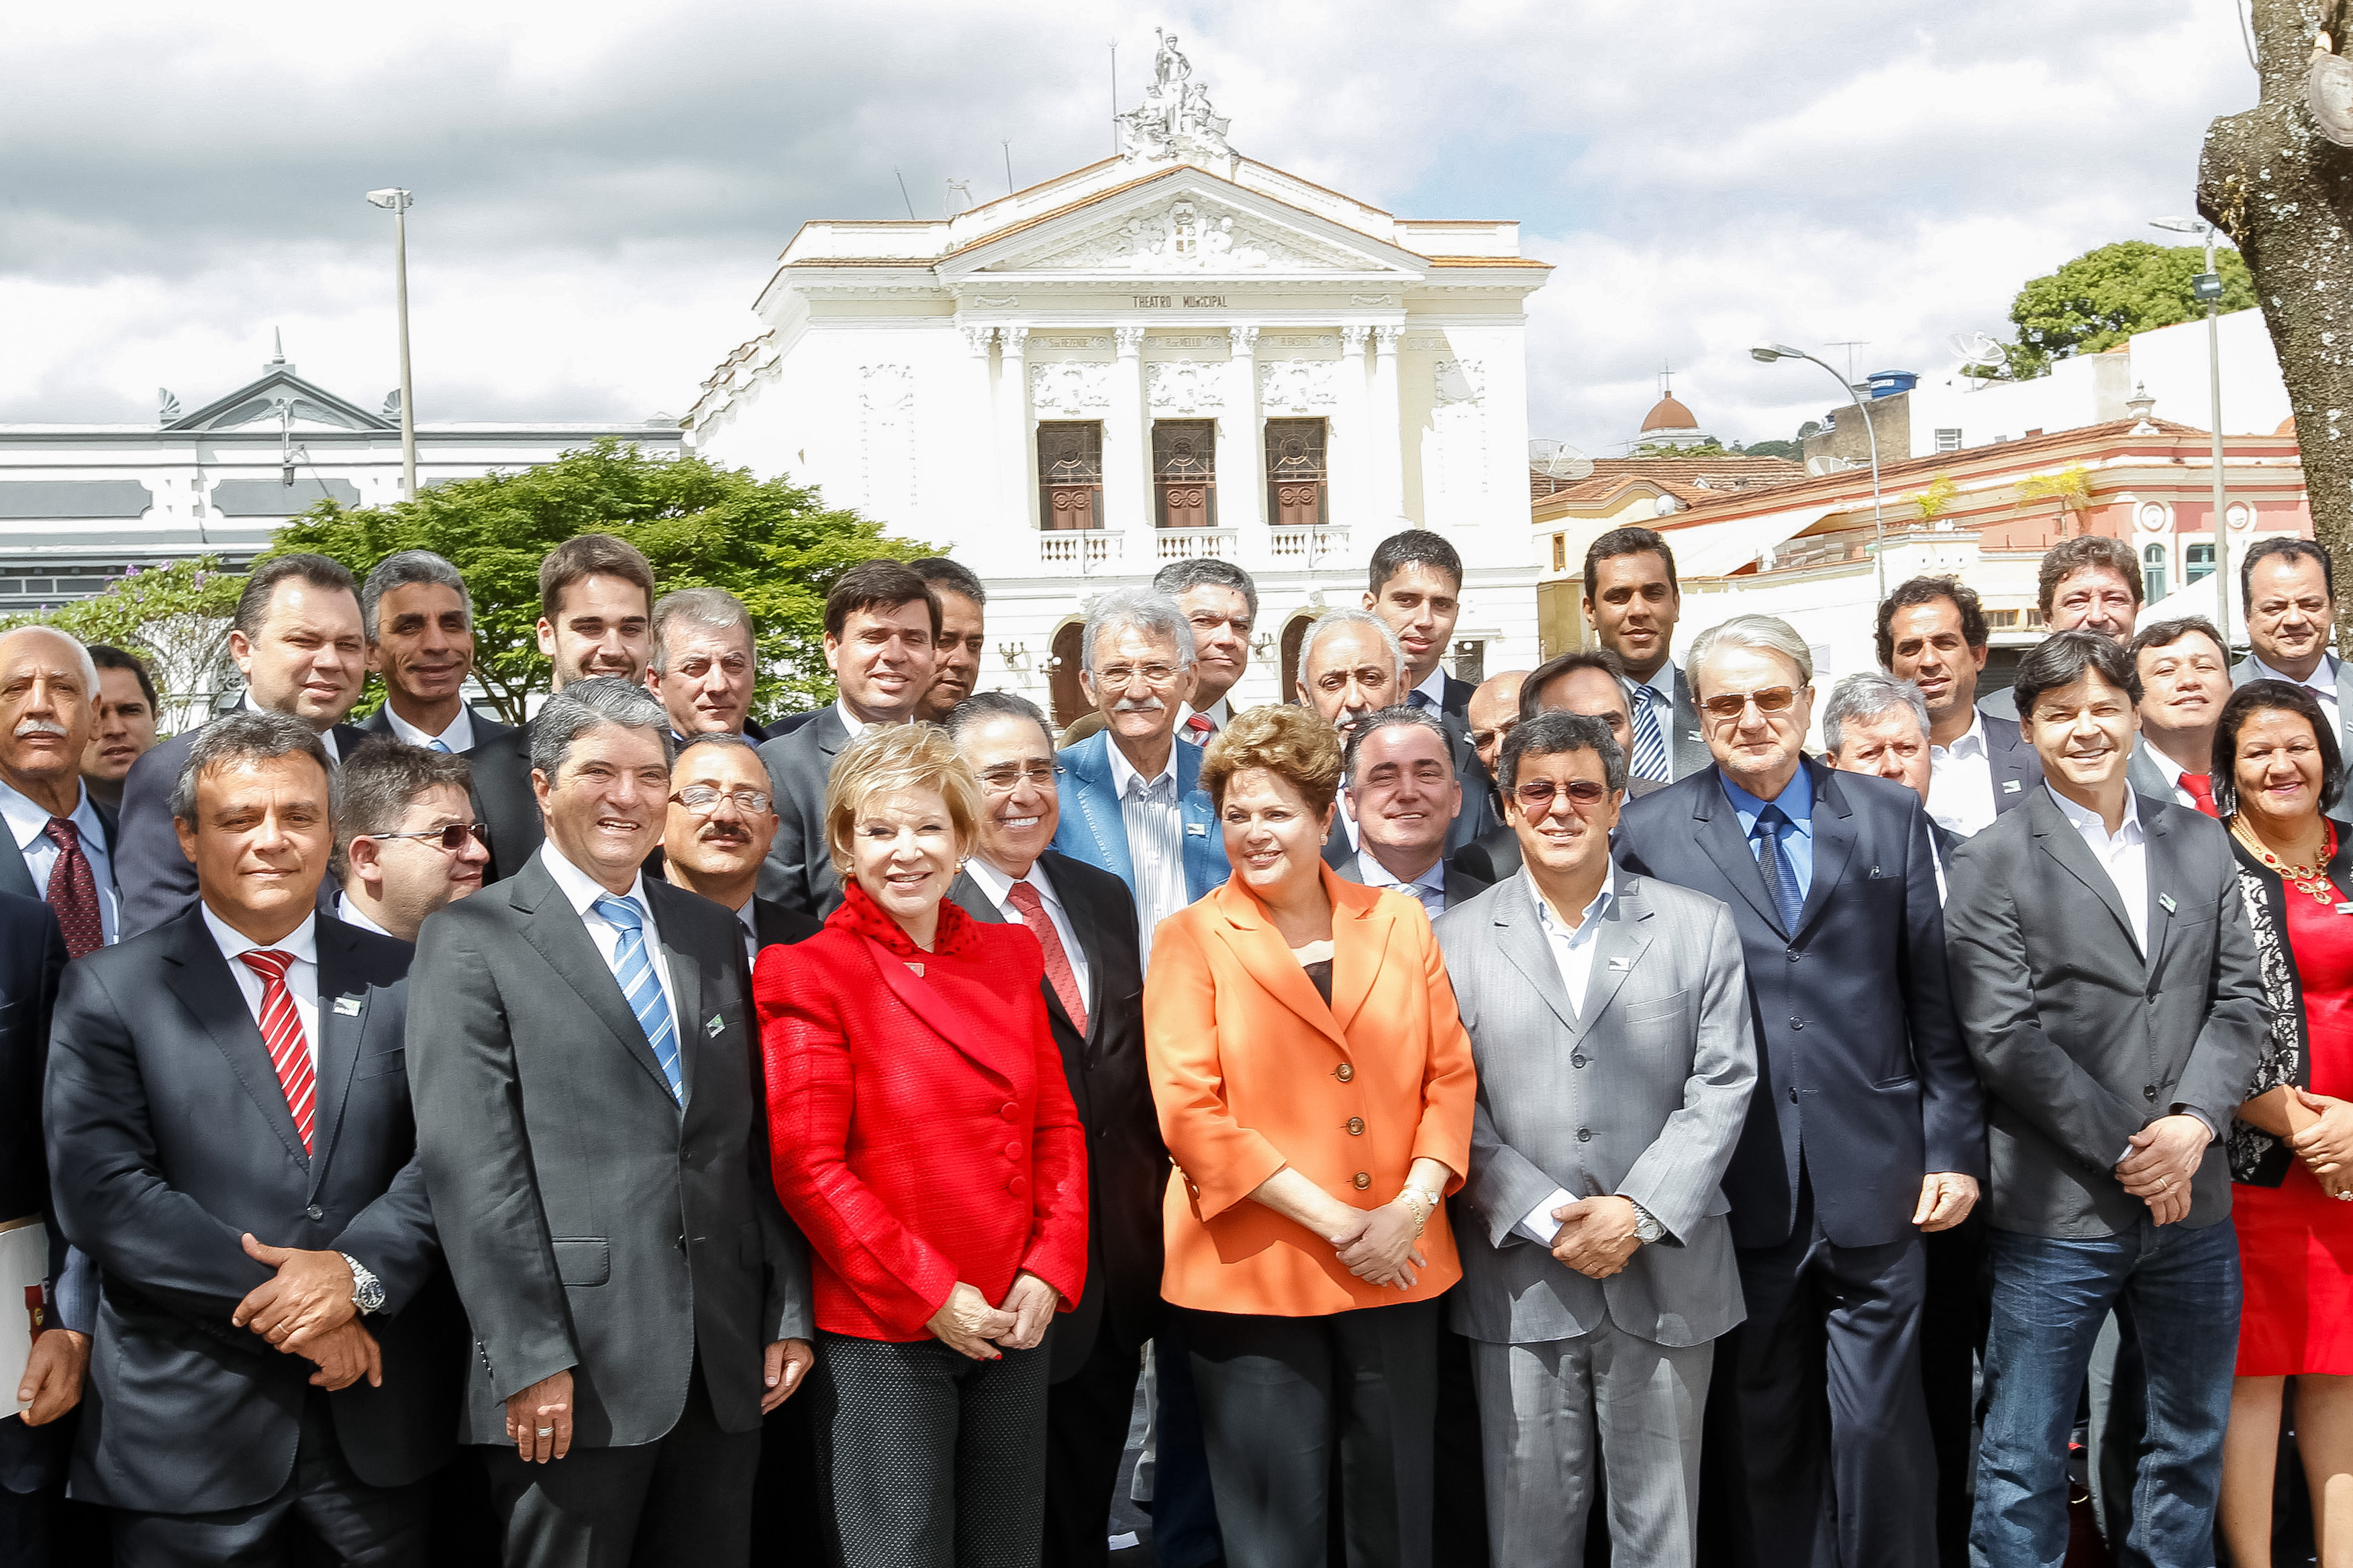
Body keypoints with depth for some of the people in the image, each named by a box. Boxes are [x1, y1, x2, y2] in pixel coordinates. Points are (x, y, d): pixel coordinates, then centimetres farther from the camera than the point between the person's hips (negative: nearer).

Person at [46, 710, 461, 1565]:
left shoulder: (399, 981, 6)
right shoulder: (108, 990, -2)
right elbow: (99, 1192, -11)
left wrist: (358, 1271, -17)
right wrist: (275, 1302, -16)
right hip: (186, 1426, -2)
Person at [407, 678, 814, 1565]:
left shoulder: (712, 935, 15)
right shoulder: (472, 941, -2)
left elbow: (757, 1142, 15)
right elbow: (470, 1165, -10)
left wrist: (788, 1314, 8)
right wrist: (530, 1360, -15)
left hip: (727, 1365, 5)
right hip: (576, 1375, -5)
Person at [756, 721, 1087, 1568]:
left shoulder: (1009, 957, 9)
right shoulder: (809, 974, -6)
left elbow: (1057, 1126, 10)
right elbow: (807, 1166, -11)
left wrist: (1049, 1273, -3)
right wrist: (930, 1296, -14)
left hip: (1014, 1320, 5)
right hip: (882, 1333, -5)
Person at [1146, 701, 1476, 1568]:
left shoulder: (1398, 922, 8)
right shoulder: (1191, 941, -2)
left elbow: (1450, 1074, 6)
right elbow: (1191, 1112, -10)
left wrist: (1412, 1206, -10)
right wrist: (1330, 1218, -14)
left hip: (1398, 1269, 3)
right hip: (1252, 1274, -3)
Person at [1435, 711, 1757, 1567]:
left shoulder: (1700, 928, 6)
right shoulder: (1458, 941, 5)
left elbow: (1722, 1085, 0)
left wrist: (1640, 1211, -11)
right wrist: (1547, 1218, -12)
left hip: (1664, 1271, 1)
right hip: (1521, 1281, 0)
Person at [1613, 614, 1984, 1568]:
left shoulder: (1891, 818, 7)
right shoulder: (1650, 834, 2)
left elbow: (1937, 999, 7)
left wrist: (1955, 1149, 2)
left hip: (1875, 1184, 1)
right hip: (1737, 1193, 0)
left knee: (1880, 1427, 4)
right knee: (1762, 1432, 10)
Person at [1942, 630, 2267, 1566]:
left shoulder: (2200, 846, 10)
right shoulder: (1994, 864, -5)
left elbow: (2238, 999, 5)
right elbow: (2003, 1038, -12)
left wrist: (2192, 1122, -11)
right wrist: (2126, 1148, -14)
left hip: (2190, 1205, 5)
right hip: (2056, 1210, -5)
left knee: (2192, 1441, 17)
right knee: (2025, 1459, 3)